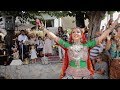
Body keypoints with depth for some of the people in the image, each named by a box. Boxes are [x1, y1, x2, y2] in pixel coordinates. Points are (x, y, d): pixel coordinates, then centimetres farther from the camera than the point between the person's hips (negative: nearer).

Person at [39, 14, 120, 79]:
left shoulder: (86, 45, -1)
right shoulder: (68, 45, -1)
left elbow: (101, 37, -3)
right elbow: (55, 37, -2)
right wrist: (43, 28, -5)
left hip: (84, 75, 0)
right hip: (70, 75, 0)